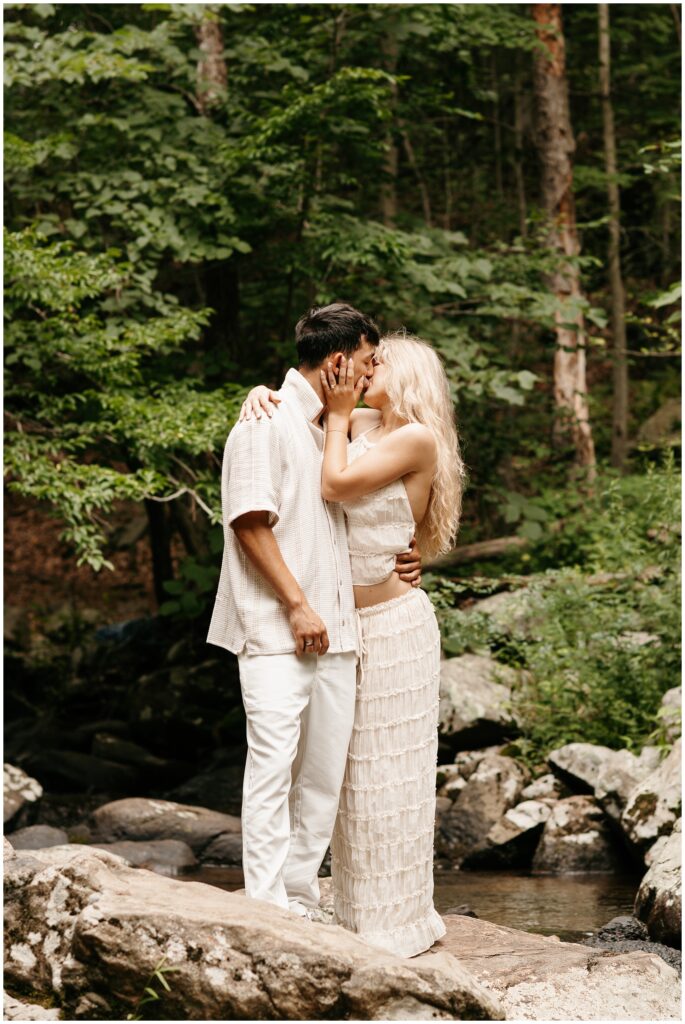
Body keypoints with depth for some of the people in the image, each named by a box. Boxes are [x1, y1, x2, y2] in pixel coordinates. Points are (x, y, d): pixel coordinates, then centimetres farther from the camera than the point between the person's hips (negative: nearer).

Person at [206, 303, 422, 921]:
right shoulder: (267, 422, -5)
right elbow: (250, 521, -12)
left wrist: (397, 562, 14)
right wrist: (298, 605, -17)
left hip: (335, 632, 8)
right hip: (276, 634, -8)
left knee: (326, 775, 6)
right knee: (274, 766, -10)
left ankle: (302, 907, 12)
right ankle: (267, 913, -9)